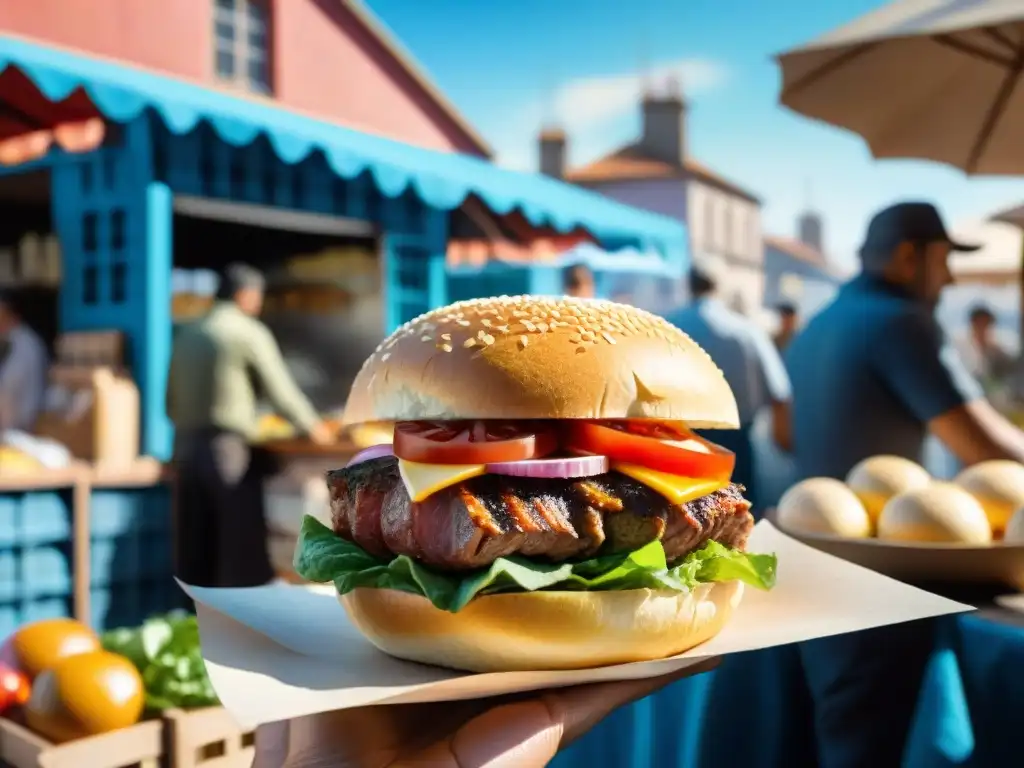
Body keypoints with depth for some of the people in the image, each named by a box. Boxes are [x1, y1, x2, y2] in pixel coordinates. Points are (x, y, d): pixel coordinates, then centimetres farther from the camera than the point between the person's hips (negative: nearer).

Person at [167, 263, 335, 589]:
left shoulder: (187, 335, 13)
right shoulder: (249, 332, -5)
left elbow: (171, 402, 14)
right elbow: (281, 391, -4)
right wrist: (313, 427, 11)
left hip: (186, 448, 6)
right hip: (228, 450, -6)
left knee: (196, 553, 10)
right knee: (242, 549, 1)